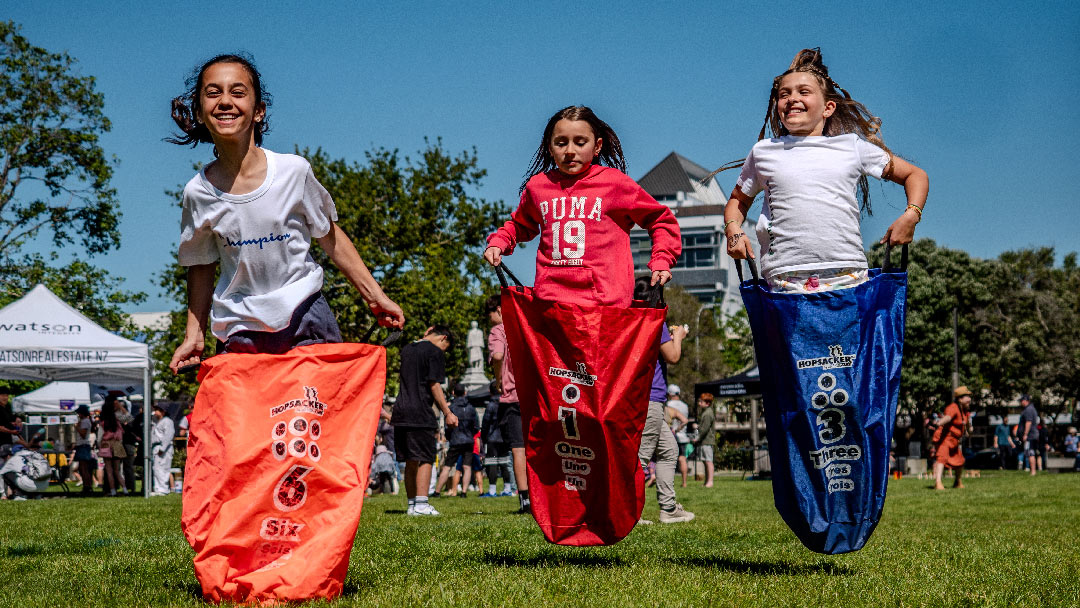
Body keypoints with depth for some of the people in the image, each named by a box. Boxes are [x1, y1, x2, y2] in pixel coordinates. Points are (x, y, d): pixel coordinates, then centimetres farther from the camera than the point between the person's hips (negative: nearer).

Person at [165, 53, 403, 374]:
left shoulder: (294, 171, -8)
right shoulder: (198, 192, -5)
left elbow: (330, 237, 5)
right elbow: (201, 266, 10)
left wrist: (374, 296, 8)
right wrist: (194, 335, 8)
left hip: (305, 321, -1)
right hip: (239, 330, 1)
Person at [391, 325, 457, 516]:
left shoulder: (407, 349, 18)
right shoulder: (435, 352, -4)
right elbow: (434, 385, -11)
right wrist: (447, 413, -9)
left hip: (401, 412, 7)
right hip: (421, 414, -7)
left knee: (411, 461, 11)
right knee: (425, 459, -5)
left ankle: (412, 504, 13)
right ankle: (421, 505, -11)